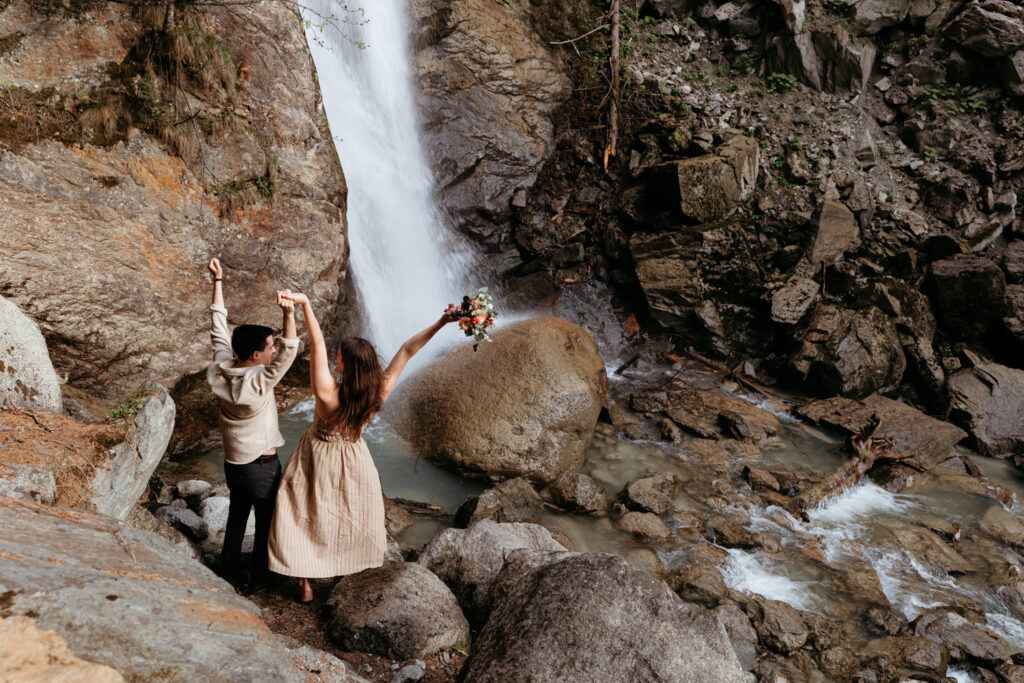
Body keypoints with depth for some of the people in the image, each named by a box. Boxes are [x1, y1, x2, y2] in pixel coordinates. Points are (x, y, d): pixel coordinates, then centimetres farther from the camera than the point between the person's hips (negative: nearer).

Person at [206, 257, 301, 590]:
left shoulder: (221, 369, -10)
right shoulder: (258, 382, -29)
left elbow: (219, 328, -3)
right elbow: (289, 352, -37)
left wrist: (218, 282, 2)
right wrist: (288, 313, -51)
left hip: (233, 462, 7)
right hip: (262, 466, -7)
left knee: (236, 515, 24)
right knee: (266, 522, 14)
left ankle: (230, 566, 40)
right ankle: (258, 576, 27)